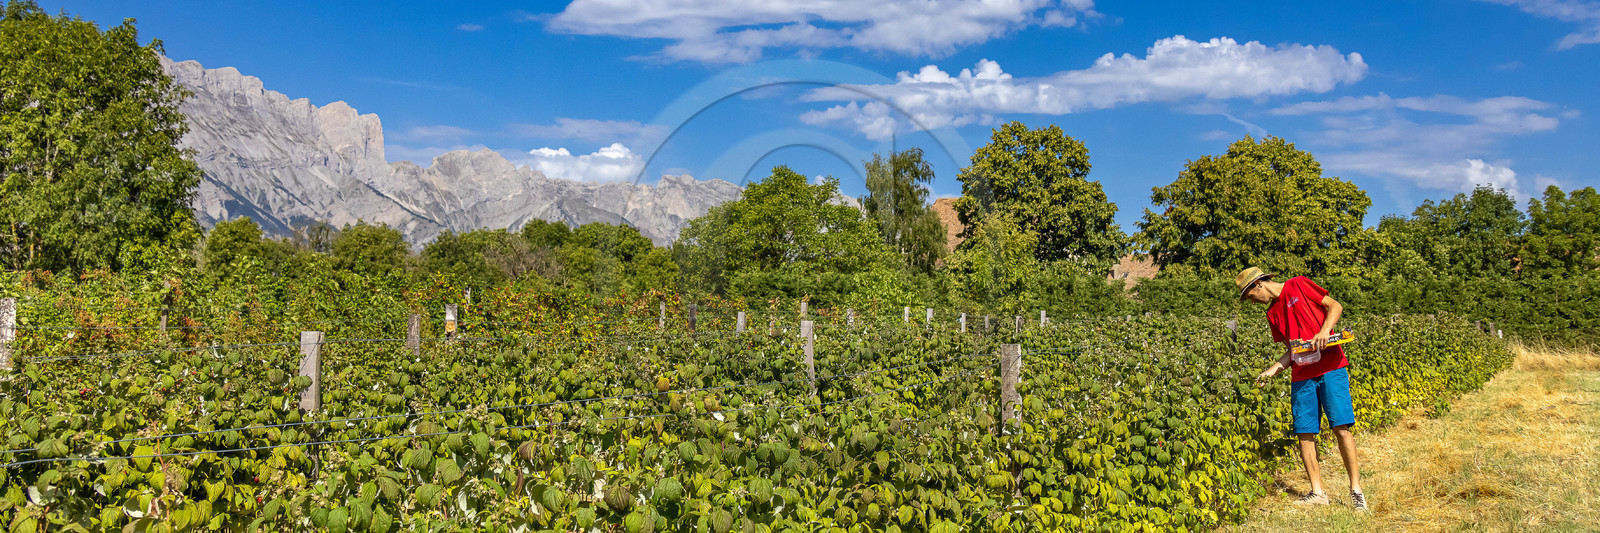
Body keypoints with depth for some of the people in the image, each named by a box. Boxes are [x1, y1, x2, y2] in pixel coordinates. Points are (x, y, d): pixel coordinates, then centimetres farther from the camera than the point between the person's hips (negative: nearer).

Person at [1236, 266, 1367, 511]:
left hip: (1331, 368, -6)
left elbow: (1335, 306, 0)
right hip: (1302, 376, 6)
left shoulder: (1298, 285, 3)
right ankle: (1317, 492, 8)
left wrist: (1325, 330, -16)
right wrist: (1271, 371, 4)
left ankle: (1356, 489, -2)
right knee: (1304, 433, 0)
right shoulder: (1273, 314, 18)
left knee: (1341, 427, -9)